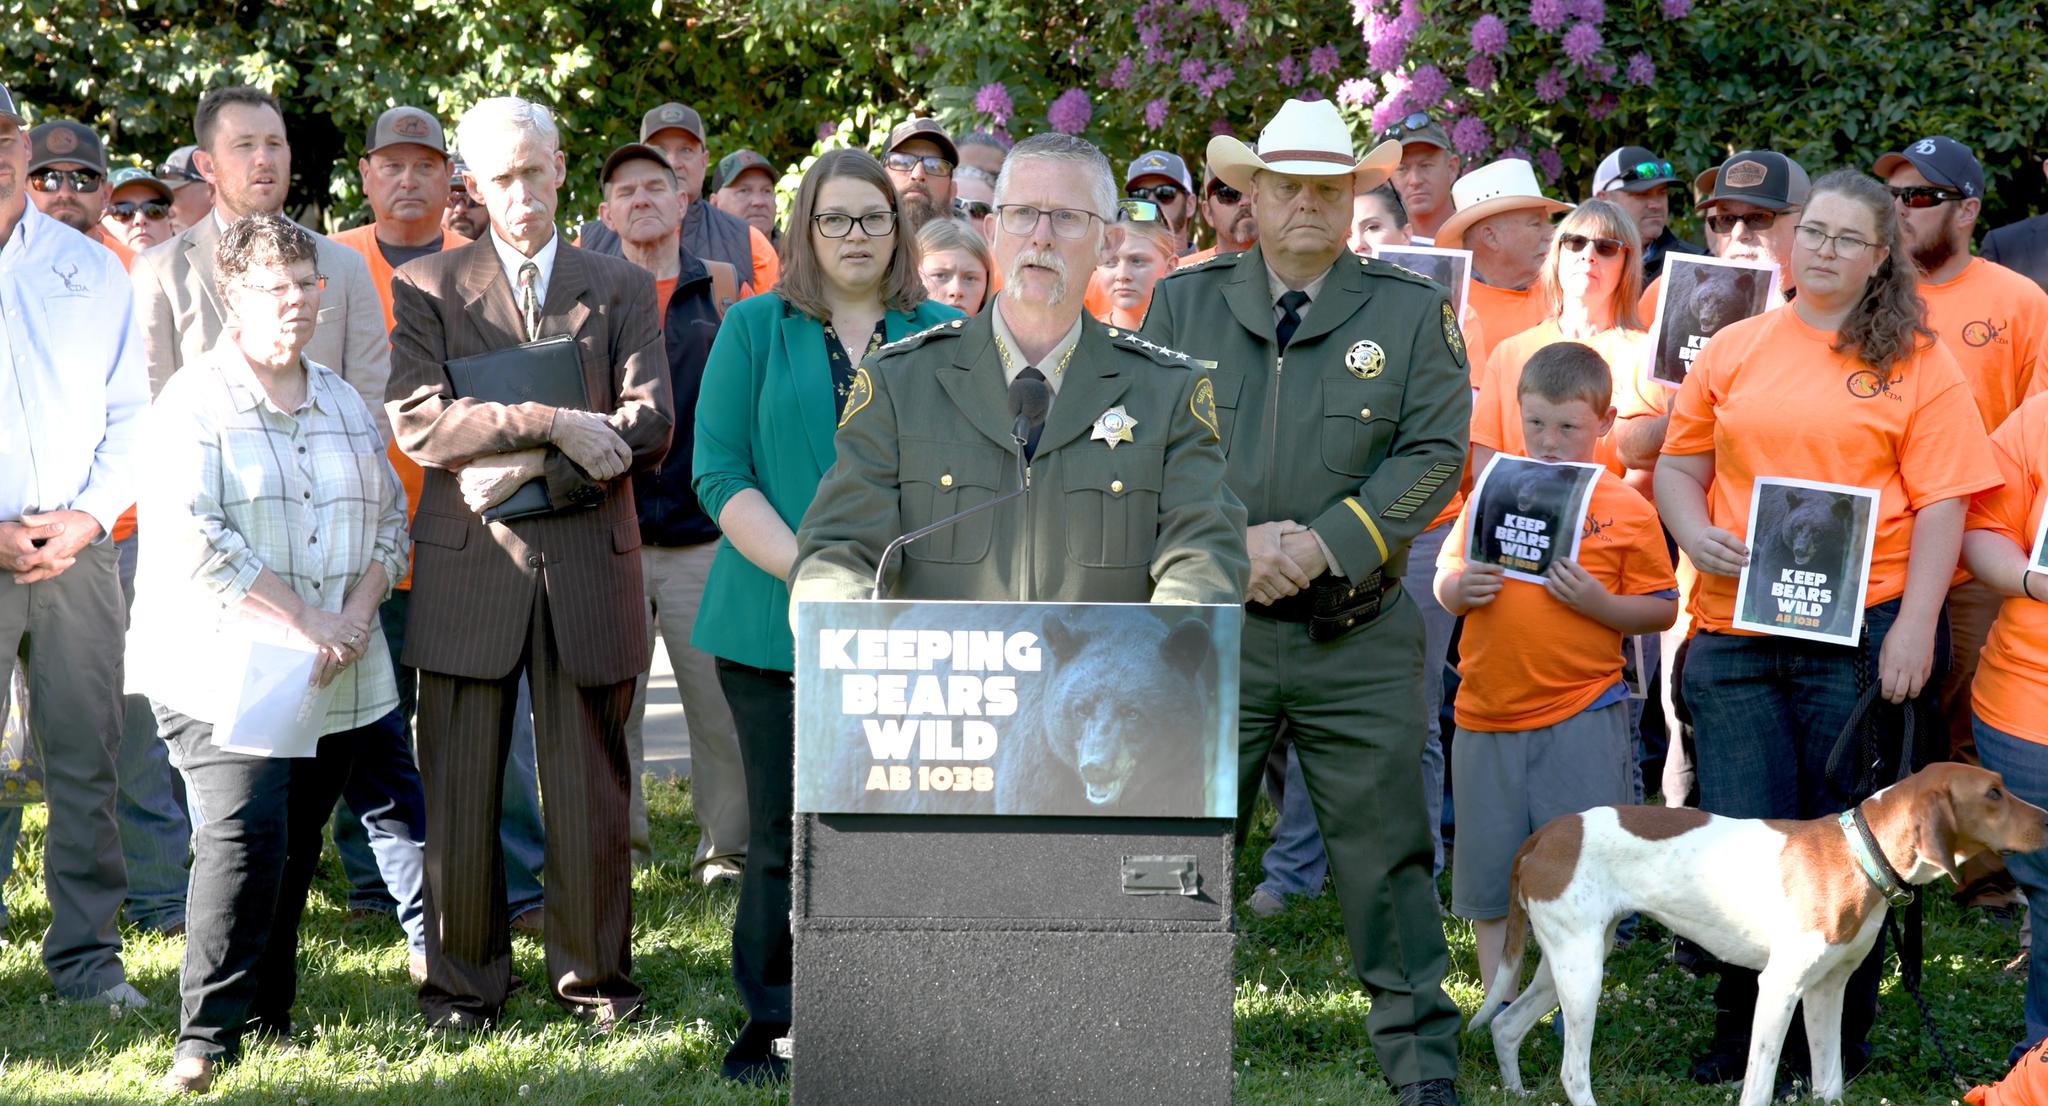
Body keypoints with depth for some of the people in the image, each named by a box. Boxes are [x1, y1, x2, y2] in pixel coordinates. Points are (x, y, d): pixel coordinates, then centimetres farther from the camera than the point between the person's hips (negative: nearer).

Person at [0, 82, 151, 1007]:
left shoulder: (91, 271, 12)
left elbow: (132, 411, 11)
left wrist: (88, 516, -5)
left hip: (79, 549, 2)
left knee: (85, 760, 1)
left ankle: (87, 956, 7)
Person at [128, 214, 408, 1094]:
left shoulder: (346, 405, 17)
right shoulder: (194, 402, -4)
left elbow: (391, 520, 16)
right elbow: (192, 535, -14)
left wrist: (357, 614, -3)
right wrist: (304, 621, -15)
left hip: (335, 682, 6)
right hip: (222, 669, -6)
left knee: (296, 849, 8)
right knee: (245, 836, -18)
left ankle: (269, 1017, 19)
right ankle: (207, 1036, -14)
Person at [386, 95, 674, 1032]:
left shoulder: (620, 288, 12)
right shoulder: (426, 288, 8)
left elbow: (649, 427, -1)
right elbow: (417, 422, -7)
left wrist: (523, 472, -12)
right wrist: (550, 424, -16)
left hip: (588, 566, 1)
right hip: (466, 569, -1)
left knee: (589, 788, 3)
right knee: (458, 788, 1)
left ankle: (594, 977, 15)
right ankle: (464, 982, 11)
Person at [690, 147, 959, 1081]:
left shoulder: (946, 336, 12)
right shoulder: (754, 329, 8)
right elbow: (720, 474, 1)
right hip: (779, 625, -1)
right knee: (786, 833, 1)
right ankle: (771, 1025, 10)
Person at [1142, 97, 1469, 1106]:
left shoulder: (1412, 313, 5)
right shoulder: (1184, 304, 7)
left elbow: (1433, 455, -3)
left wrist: (1322, 545, -14)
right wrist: (1233, 541, -13)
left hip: (1358, 636, -1)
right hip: (1208, 629, 1)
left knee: (1385, 860, 4)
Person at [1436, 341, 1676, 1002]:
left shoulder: (1626, 510, -1)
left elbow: (1662, 610, 1)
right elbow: (1444, 582, 15)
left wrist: (1597, 602, -15)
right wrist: (1460, 589, -7)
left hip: (1582, 718, -3)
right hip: (1487, 711, 3)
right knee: (1488, 871, 8)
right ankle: (1500, 1007, 20)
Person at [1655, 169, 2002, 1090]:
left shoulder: (1914, 361, 2)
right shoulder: (1734, 349, 12)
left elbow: (1942, 504, -3)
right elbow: (1679, 465, 16)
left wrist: (1913, 628, -11)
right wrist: (1694, 534, -5)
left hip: (1862, 629, -2)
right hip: (1733, 627, 2)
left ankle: (1836, 1043, 18)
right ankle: (1743, 1037, 15)